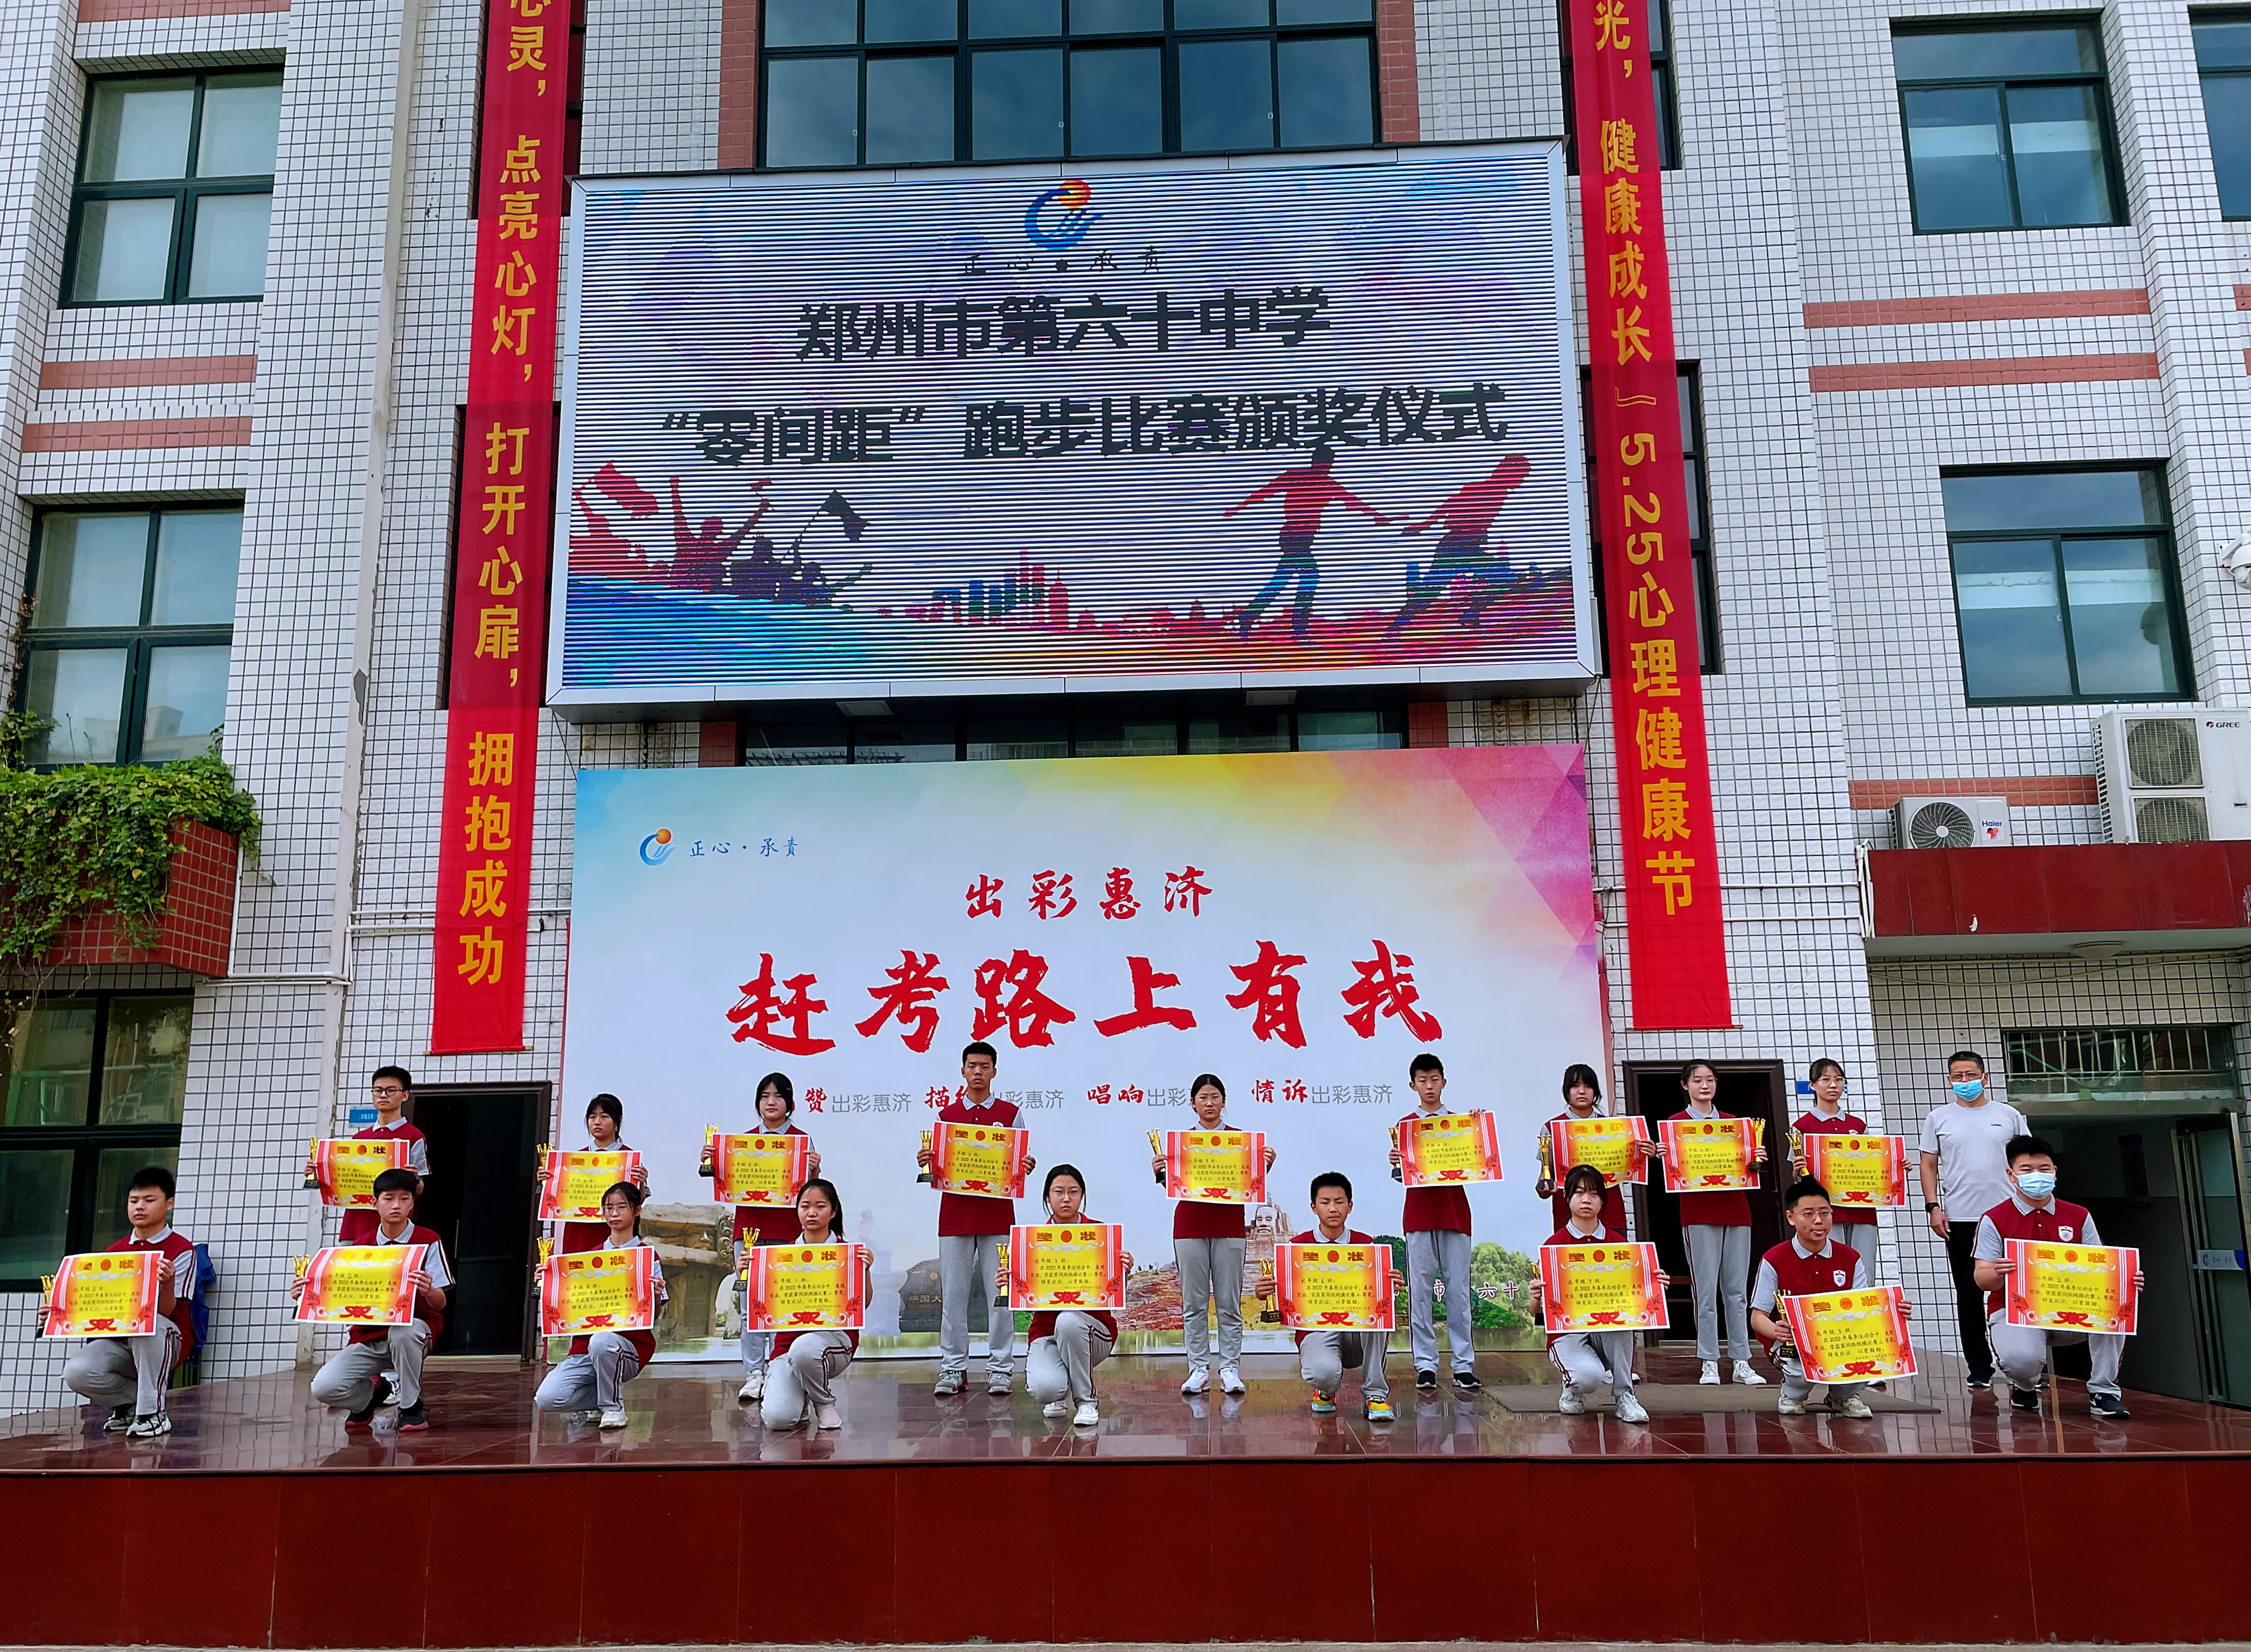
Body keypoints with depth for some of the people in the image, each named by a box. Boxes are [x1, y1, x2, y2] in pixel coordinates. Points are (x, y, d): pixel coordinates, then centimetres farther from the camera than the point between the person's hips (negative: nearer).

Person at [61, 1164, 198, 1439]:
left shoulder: (181, 1251, -3)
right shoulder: (115, 1252, 14)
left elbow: (166, 1311, -12)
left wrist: (168, 1282, -34)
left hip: (165, 1343, -5)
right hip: (117, 1341, 5)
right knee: (76, 1372, -26)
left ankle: (153, 1411, -27)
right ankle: (132, 1402, 4)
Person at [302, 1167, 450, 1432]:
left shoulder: (428, 1242, -6)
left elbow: (440, 1304, -12)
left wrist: (429, 1292, -36)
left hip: (414, 1328, -3)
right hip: (368, 1337, 3)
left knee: (403, 1331, -39)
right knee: (323, 1388, -20)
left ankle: (412, 1408, -15)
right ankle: (373, 1392, 16)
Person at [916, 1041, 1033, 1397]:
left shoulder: (1010, 1113, 7)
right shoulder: (947, 1115, 11)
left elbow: (1019, 1164, 6)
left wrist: (1026, 1167, -15)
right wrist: (926, 1163, -9)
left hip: (997, 1212, -1)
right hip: (955, 1211, 2)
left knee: (1000, 1293, -1)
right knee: (953, 1294, 2)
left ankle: (1000, 1369, 6)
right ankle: (953, 1369, 10)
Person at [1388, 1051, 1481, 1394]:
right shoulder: (1405, 1126, 9)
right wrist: (1394, 1164, -18)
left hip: (1455, 1212, 0)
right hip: (1419, 1213, 0)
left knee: (1459, 1290, -1)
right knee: (1420, 1291, -1)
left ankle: (1464, 1366, 3)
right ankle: (1425, 1366, 3)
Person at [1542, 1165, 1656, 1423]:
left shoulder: (1618, 1242, 4)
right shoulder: (1553, 1244, -4)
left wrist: (1655, 1285, -17)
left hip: (1608, 1333, 3)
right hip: (1566, 1333, -3)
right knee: (1590, 1376, -35)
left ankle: (1624, 1396, -17)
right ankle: (1573, 1386, 4)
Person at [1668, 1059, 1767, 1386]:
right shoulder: (1677, 1123, 5)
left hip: (1735, 1209, 3)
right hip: (1699, 1212, -3)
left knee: (1737, 1291, 4)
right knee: (1706, 1291, -5)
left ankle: (1742, 1363, 7)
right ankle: (1709, 1363, 0)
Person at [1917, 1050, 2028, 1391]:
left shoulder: (2008, 1115, 7)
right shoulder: (1939, 1119, 7)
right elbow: (1928, 1164, 7)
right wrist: (1933, 1206, -3)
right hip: (1959, 1220, 0)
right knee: (1969, 1295, 4)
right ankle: (1979, 1368, 11)